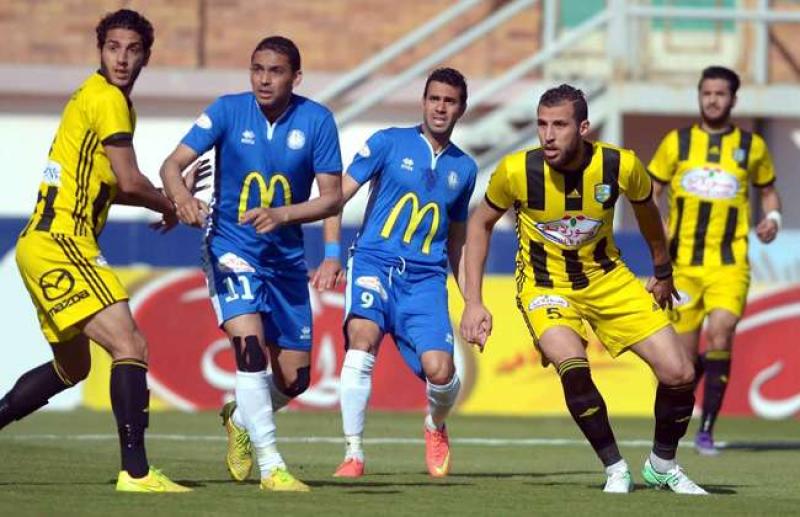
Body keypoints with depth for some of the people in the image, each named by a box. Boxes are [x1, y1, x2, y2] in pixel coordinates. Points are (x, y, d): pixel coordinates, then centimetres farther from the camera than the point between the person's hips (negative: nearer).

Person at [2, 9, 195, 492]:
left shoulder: (93, 97, 19)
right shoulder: (107, 99, -10)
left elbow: (109, 186, 24)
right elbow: (129, 182, -16)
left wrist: (167, 195, 12)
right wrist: (166, 204, 4)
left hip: (44, 244, 10)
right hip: (60, 245, -10)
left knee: (72, 367, 21)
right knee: (131, 346, -18)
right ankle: (136, 472, -24)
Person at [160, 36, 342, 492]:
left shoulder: (317, 121, -8)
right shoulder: (228, 111, -10)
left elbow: (333, 197, -8)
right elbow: (173, 165, -12)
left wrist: (282, 215, -24)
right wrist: (182, 196, -35)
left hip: (286, 258, 3)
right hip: (231, 247, -3)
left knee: (295, 379, 6)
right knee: (250, 342, -26)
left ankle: (241, 419, 40)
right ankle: (271, 466, -17)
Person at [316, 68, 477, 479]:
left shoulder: (464, 168, 15)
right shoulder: (390, 143, 4)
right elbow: (337, 196, 0)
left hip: (426, 278, 2)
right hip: (375, 260, -2)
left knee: (439, 370, -17)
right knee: (363, 336, -30)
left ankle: (435, 426, 21)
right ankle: (353, 453, -22)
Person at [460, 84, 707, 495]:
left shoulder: (620, 166, -18)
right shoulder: (516, 171, -21)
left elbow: (645, 210, 6)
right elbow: (481, 223, -2)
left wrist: (662, 271, 19)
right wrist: (473, 302, -5)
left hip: (606, 277, 2)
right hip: (544, 285, -2)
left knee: (679, 373, -7)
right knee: (573, 367, -31)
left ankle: (662, 465, 20)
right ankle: (615, 469, -10)